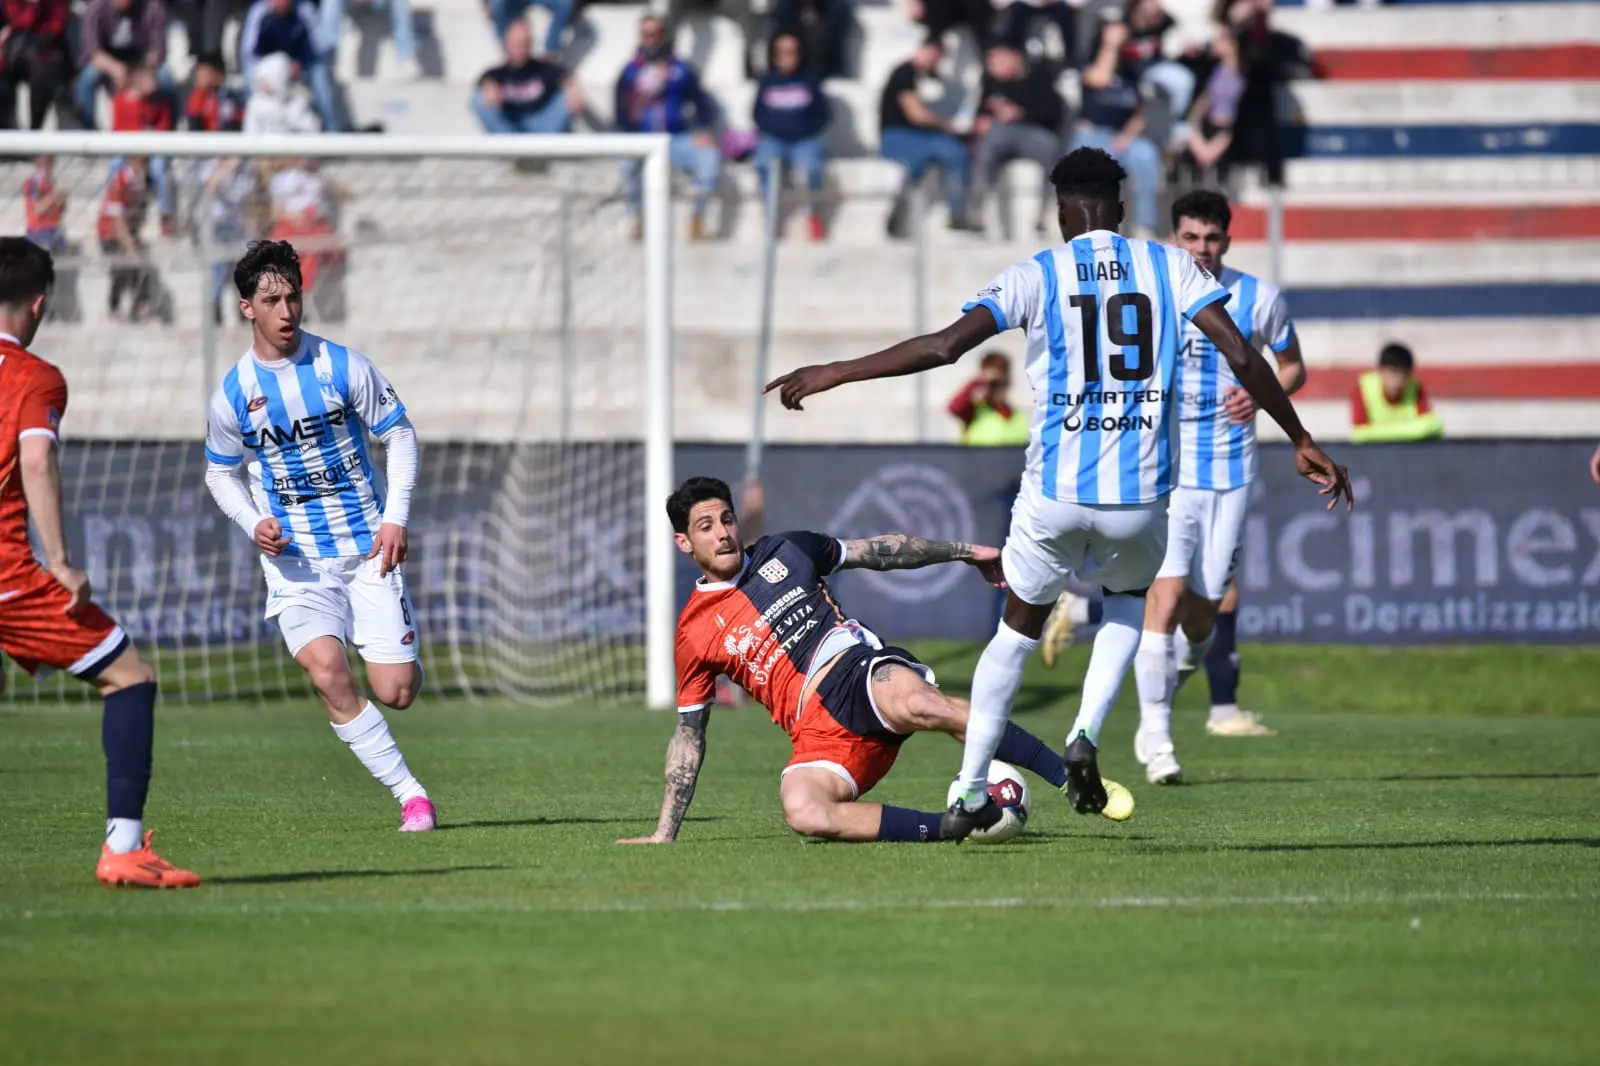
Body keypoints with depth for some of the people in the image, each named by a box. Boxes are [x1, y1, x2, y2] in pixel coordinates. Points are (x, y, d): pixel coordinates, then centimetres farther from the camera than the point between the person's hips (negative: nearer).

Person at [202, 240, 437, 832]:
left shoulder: (343, 366, -4)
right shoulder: (232, 394, -2)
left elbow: (399, 434, 6)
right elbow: (221, 472, 14)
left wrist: (396, 517, -5)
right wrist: (254, 524, -5)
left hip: (367, 547, 0)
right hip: (294, 560, 0)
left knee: (395, 692, -7)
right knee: (327, 672, -24)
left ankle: (404, 662, 33)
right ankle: (409, 794, -13)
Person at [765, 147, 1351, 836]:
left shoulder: (1036, 277, 0)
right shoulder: (1170, 268, 5)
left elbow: (945, 346, -10)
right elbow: (1242, 357, -3)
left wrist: (834, 374, -3)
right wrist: (1301, 441, 6)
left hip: (1055, 492, -1)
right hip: (1140, 493, 1)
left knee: (1020, 626, 20)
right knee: (1128, 601, 31)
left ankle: (969, 793, 19)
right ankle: (1085, 737, 7)